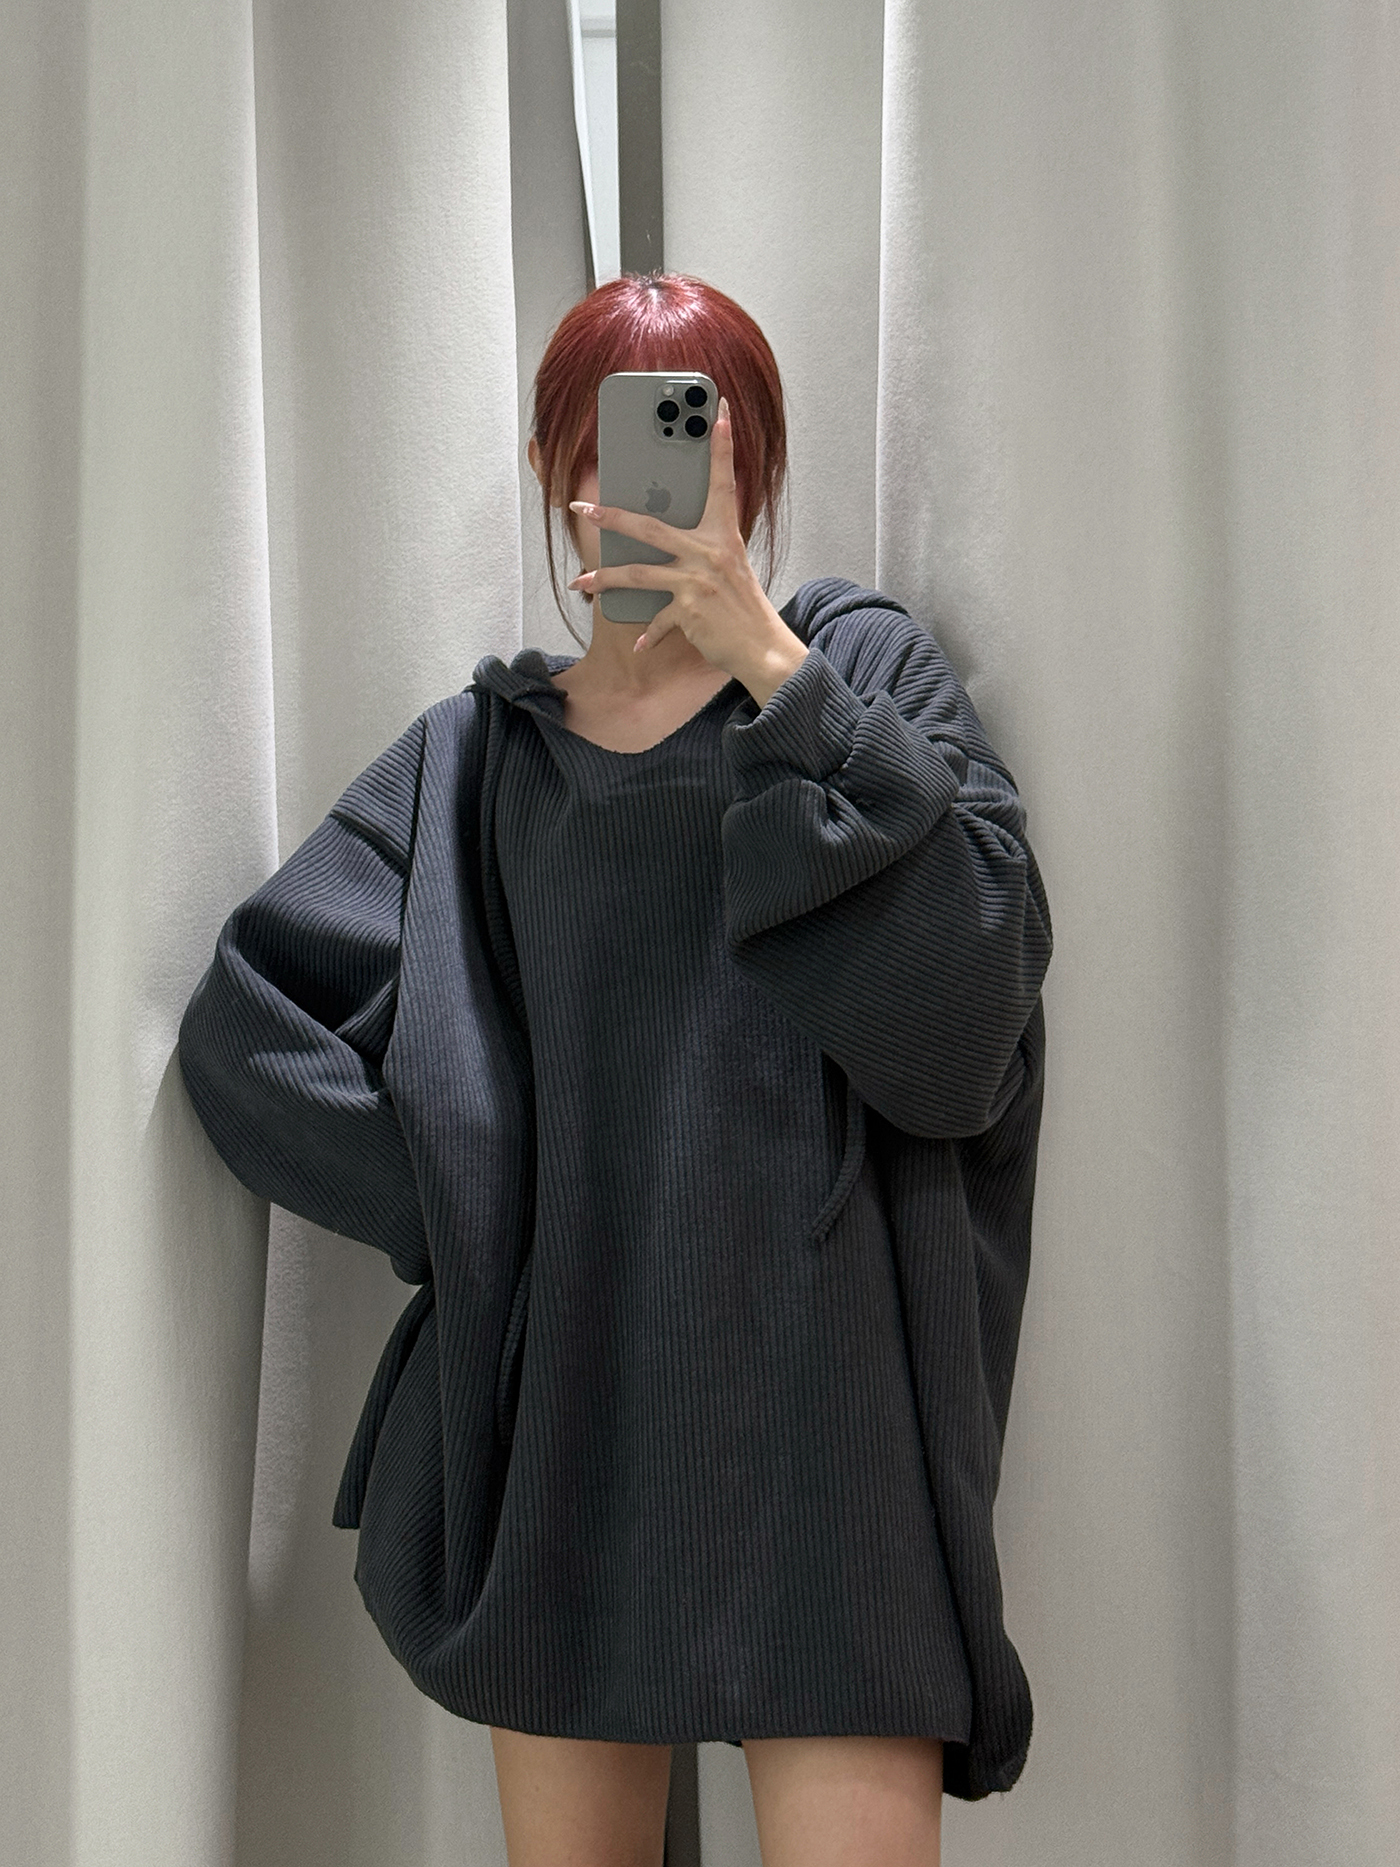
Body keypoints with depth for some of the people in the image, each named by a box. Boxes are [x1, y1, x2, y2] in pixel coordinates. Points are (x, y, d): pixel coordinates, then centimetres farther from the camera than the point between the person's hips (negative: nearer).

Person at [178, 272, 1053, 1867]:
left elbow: (972, 975, -11)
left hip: (820, 1391, -2)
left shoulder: (859, 669, 6)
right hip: (569, 1405, 3)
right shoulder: (480, 754, 12)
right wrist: (482, 1212, -5)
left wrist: (766, 660, -14)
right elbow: (249, 1021, 4)